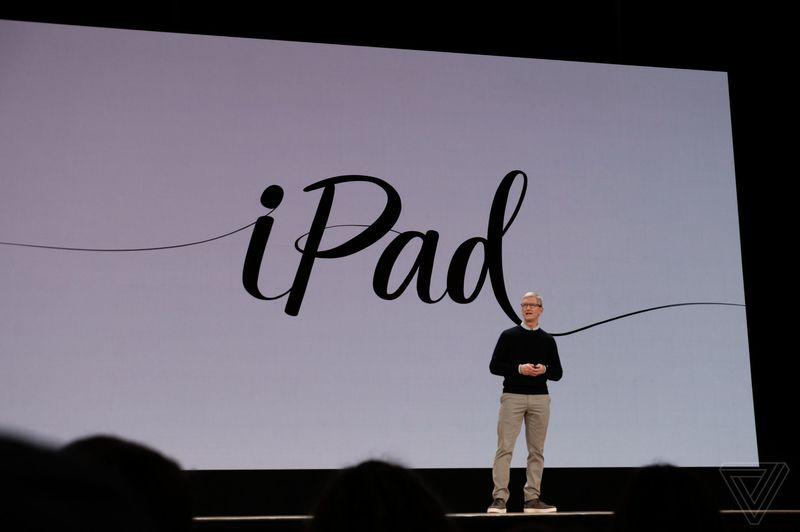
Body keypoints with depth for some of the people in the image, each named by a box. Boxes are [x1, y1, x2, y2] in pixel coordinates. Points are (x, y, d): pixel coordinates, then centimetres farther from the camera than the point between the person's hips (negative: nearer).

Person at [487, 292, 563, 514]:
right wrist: (519, 369, -14)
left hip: (539, 399, 3)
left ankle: (532, 499, 12)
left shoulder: (547, 340, 11)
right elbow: (494, 366, -1)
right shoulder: (509, 335, 4)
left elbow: (557, 373, 12)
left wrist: (544, 370, -10)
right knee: (505, 448, -8)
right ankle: (499, 498, -8)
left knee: (537, 450, 6)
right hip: (512, 397, -3)